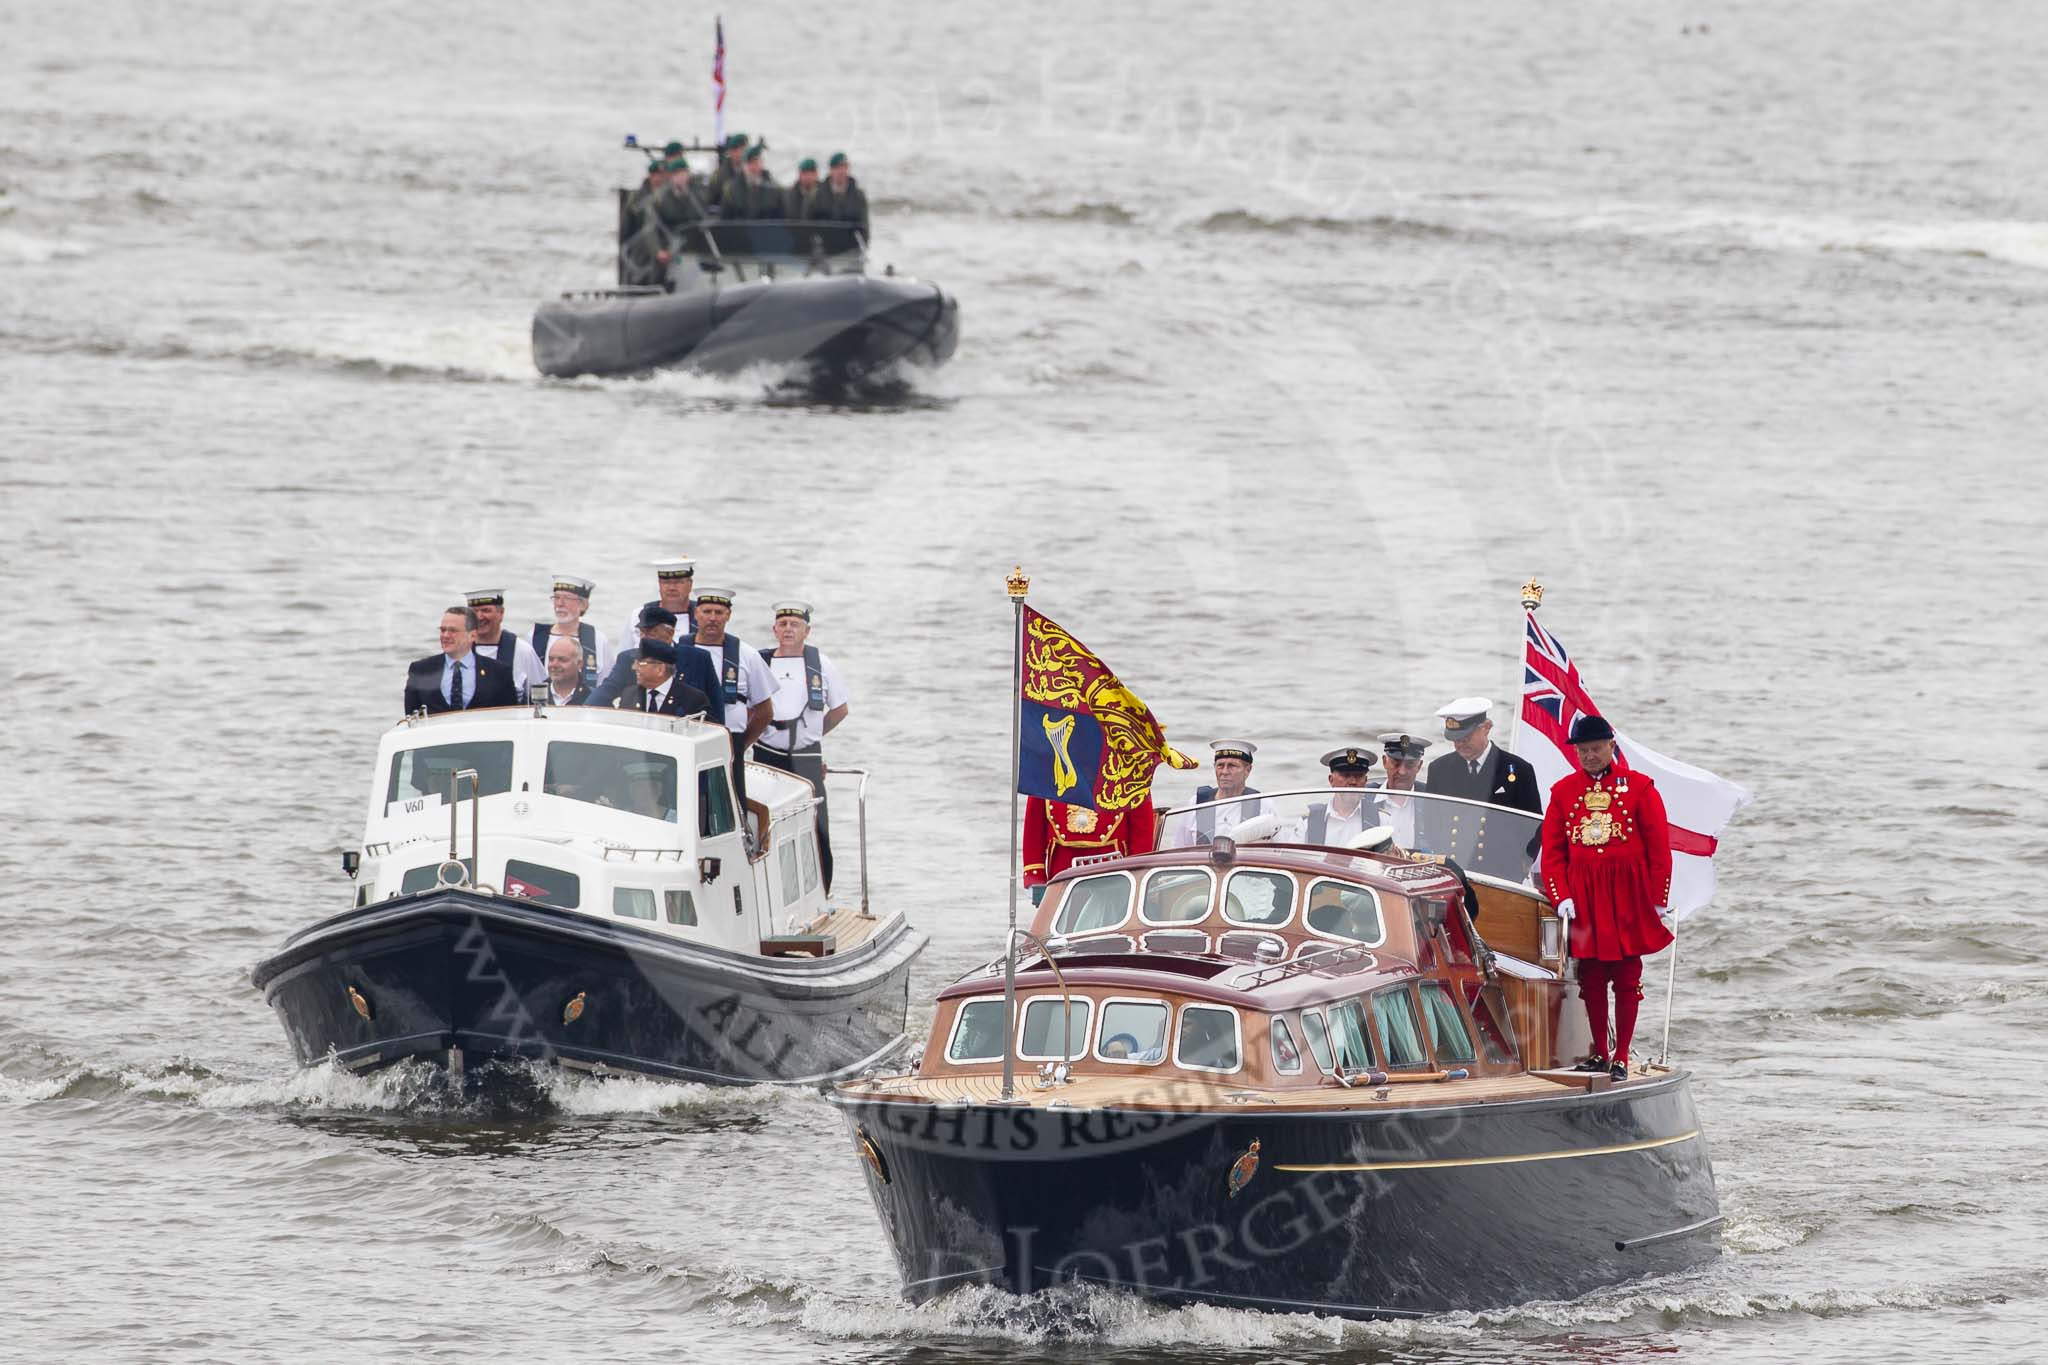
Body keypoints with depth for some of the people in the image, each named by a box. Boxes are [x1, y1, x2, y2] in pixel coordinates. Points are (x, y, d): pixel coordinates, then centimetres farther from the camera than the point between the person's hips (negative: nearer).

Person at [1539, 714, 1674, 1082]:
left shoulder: (1639, 787, 0)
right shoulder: (1563, 791, 6)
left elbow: (1659, 848, 0)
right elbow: (1552, 850, 7)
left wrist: (1659, 900, -4)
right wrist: (1561, 897, -4)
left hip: (1628, 897, -2)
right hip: (1583, 897, 2)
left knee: (1626, 978, 0)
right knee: (1591, 978, 4)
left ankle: (1621, 1058, 5)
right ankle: (1599, 1054, 14)